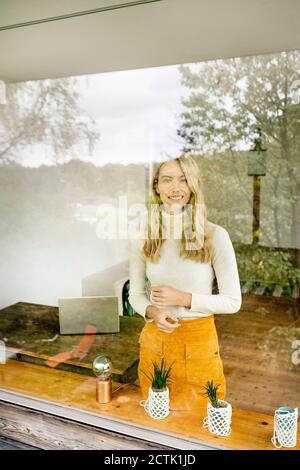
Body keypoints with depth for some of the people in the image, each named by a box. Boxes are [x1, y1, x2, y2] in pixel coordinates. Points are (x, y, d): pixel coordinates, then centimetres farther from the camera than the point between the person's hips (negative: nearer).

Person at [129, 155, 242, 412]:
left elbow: (233, 301, -9)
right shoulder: (143, 236, -5)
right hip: (154, 340, 3)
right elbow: (135, 294, 5)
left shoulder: (215, 235, -14)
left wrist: (183, 298, -19)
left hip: (199, 342, -2)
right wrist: (152, 311, -16)